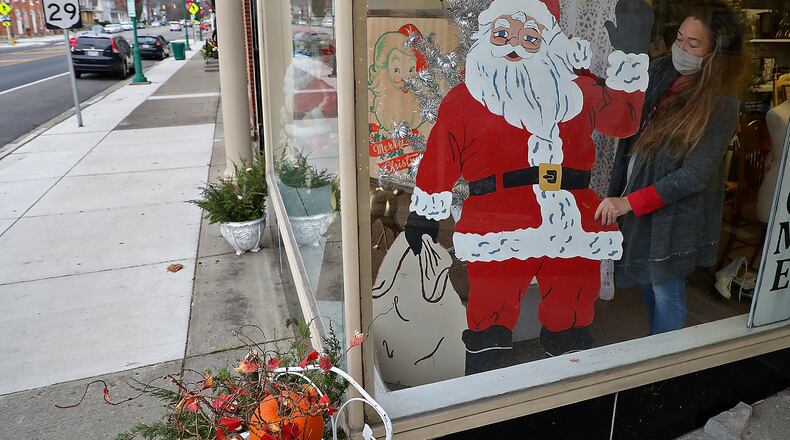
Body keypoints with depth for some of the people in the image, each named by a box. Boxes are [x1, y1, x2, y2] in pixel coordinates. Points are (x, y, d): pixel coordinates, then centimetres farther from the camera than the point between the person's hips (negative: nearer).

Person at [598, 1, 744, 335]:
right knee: (646, 280, 22)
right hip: (637, 200, 6)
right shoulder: (660, 71, -3)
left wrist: (629, 202, -23)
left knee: (666, 291, 9)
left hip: (673, 215, -6)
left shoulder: (721, 106, -19)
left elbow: (693, 176, -20)